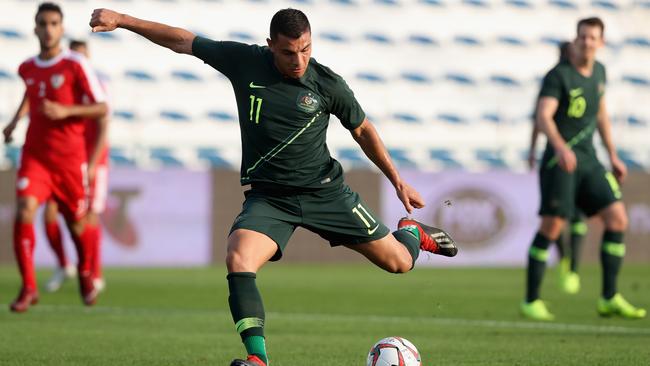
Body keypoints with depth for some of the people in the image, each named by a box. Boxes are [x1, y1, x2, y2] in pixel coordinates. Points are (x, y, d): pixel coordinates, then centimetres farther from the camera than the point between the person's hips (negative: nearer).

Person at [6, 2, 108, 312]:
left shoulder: (75, 65, -7)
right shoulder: (26, 69, 8)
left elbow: (101, 108, -8)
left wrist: (65, 111, -20)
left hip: (70, 156, -2)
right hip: (35, 155, 2)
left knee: (76, 221, 10)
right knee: (24, 211, -20)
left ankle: (85, 274, 40)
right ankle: (28, 287, -17)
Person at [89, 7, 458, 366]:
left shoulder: (329, 84, -9)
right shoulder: (244, 61, -9)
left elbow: (363, 130, 7)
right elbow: (182, 40, -1)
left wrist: (398, 181, 10)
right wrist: (122, 19, -6)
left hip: (325, 190, 0)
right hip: (268, 197, 0)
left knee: (398, 262, 4)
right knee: (239, 260, -30)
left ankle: (411, 231, 43)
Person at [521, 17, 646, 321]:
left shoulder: (598, 72, 13)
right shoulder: (558, 76, -10)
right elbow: (543, 117, -22)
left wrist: (613, 156, 23)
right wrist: (560, 147, -39)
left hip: (588, 159, 7)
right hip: (560, 159, -7)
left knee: (617, 217, -3)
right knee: (552, 225, -12)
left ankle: (609, 299, 3)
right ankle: (531, 301, -2)